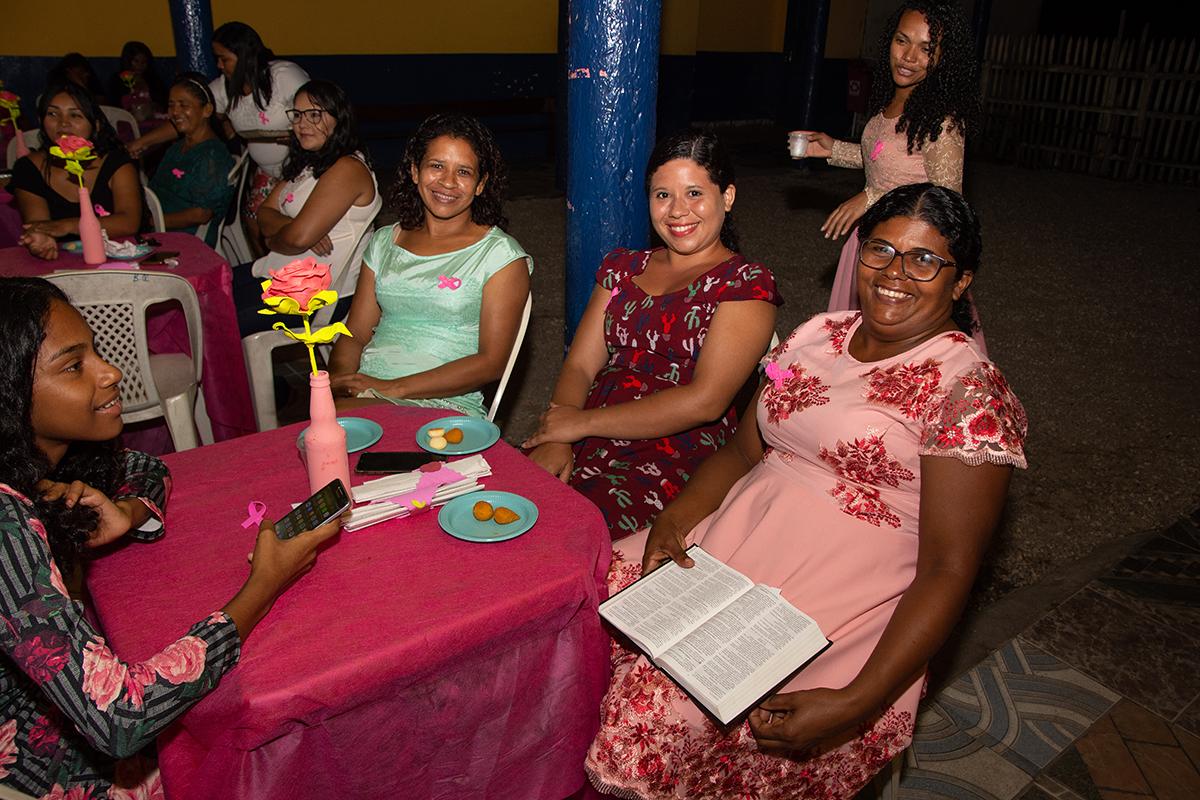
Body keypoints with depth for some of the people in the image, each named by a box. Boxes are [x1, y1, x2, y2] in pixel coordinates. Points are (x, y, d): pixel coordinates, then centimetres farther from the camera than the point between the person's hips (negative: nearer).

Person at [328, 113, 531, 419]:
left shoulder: (501, 255, 0)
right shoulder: (384, 242, 17)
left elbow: (491, 362, -8)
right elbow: (354, 335, 16)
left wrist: (393, 387, -15)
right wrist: (338, 377, -9)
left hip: (444, 406, -4)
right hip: (363, 390, 5)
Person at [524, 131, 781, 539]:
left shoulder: (746, 283, -1)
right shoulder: (621, 267, 19)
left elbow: (705, 401, -13)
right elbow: (579, 365, 11)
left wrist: (582, 422, -11)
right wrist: (555, 438, -10)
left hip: (677, 463, -5)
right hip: (586, 451, 6)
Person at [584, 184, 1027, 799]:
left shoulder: (970, 395, -9)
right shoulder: (819, 335, 10)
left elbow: (948, 572, -13)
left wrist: (855, 705, -22)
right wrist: (675, 517, -7)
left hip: (846, 606, -6)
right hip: (733, 546, 7)